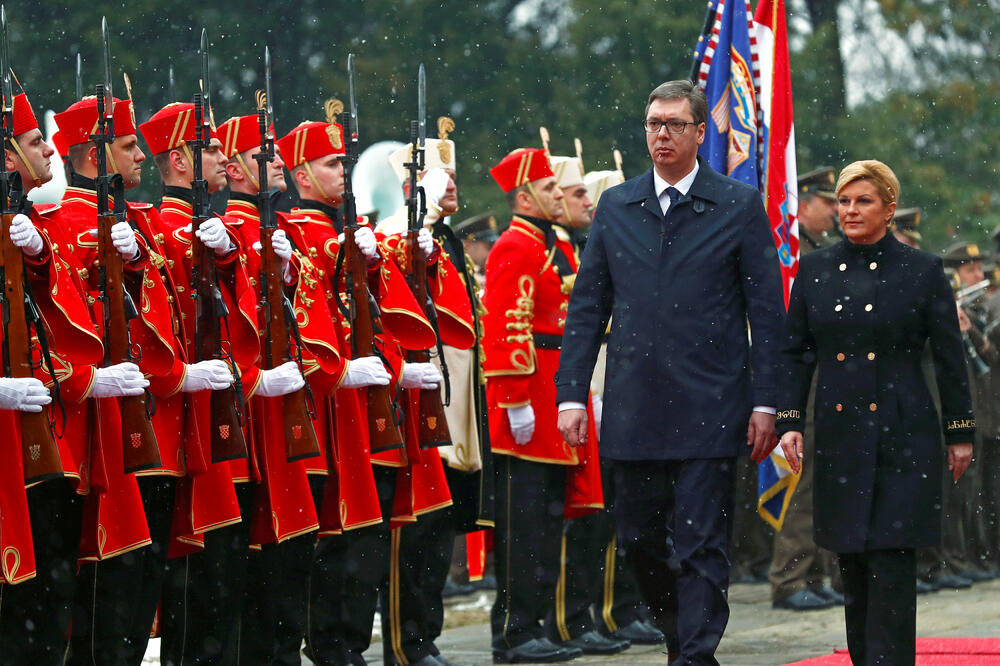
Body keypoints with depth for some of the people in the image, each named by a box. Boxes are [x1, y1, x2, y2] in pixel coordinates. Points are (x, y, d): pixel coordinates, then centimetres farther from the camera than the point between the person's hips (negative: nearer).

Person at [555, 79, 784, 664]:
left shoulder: (740, 206, 1)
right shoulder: (615, 207, 10)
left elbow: (766, 310, 0)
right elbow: (587, 307, 11)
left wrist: (765, 403, -5)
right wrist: (571, 394, 2)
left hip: (709, 409, -4)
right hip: (634, 410, 4)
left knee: (701, 544, -6)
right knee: (639, 540, 9)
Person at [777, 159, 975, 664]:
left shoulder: (922, 271, -1)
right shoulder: (814, 271, 7)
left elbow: (949, 357, 2)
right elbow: (795, 352, 10)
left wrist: (959, 432, 2)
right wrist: (788, 421, 1)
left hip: (902, 434, -3)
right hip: (840, 437, 3)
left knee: (892, 557, -10)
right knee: (851, 562, 7)